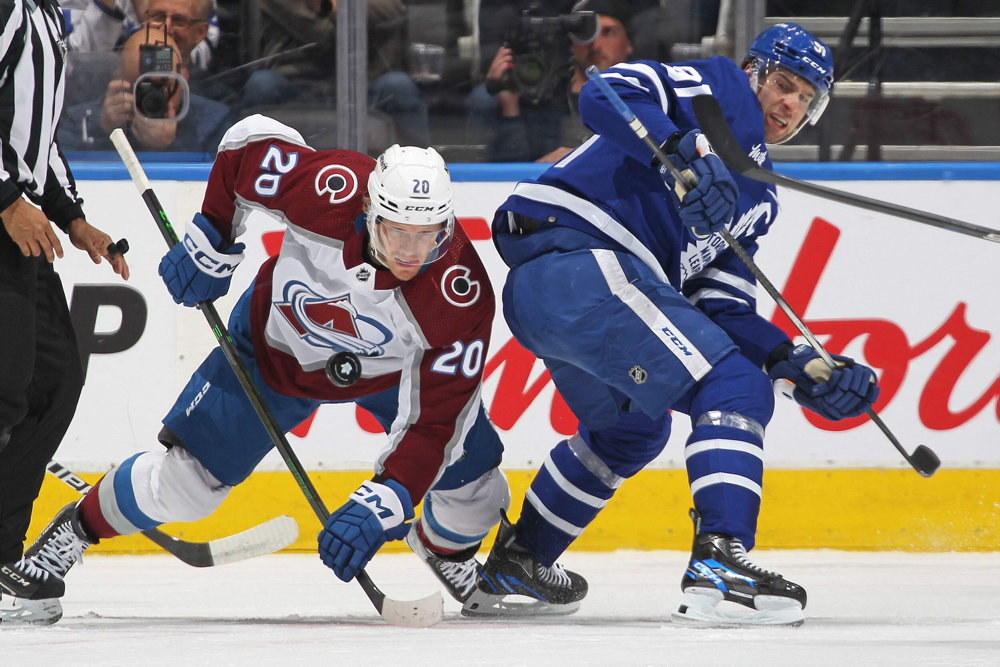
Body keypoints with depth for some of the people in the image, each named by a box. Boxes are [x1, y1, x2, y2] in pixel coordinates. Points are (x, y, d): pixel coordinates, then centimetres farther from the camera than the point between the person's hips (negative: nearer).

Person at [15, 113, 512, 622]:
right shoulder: (329, 190, -38)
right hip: (281, 347, 0)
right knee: (182, 483, -4)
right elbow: (248, 144, -17)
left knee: (473, 492, -7)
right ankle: (80, 526, 25)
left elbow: (434, 422, -36)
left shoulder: (462, 294, -38)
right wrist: (210, 240, -14)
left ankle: (445, 548, 31)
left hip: (398, 367, 0)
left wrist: (379, 507, -46)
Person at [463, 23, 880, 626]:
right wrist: (686, 151, -27)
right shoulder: (720, 90, 5)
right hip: (583, 255, -11)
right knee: (735, 389, -15)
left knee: (633, 429, 33)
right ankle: (719, 563, -29)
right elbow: (605, 96, -12)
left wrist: (799, 366, 6)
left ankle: (512, 565, 45)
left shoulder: (759, 199, 29)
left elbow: (722, 309, 19)